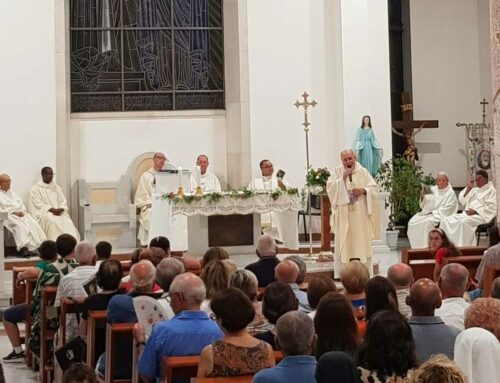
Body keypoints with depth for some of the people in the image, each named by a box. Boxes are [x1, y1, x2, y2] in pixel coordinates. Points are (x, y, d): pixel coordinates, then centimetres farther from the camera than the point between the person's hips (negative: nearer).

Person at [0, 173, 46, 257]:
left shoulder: (12, 193, 28)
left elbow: (20, 203, 18)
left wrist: (22, 211, -4)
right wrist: (13, 212, -14)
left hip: (19, 213, 6)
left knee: (32, 222, -23)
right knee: (19, 224, -36)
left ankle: (38, 246, -34)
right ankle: (23, 248, -48)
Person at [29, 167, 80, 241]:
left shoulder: (57, 188, 20)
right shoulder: (36, 189, 5)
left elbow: (63, 202, 13)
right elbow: (38, 205, -6)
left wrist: (60, 209, -10)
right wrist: (52, 209, -18)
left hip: (59, 212, 4)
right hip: (42, 214, -4)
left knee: (67, 221, -27)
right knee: (53, 221, -36)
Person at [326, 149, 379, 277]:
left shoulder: (363, 172, 5)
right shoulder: (338, 171, 3)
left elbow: (374, 187, 4)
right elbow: (329, 187, -8)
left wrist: (364, 190, -14)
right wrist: (342, 178, -16)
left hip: (360, 214, 1)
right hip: (343, 214, -1)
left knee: (362, 242, 4)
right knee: (343, 243, -1)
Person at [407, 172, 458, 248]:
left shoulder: (450, 193, -2)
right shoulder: (432, 190, 14)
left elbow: (448, 209, -10)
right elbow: (423, 205, 14)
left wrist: (433, 212, -14)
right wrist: (422, 197, -7)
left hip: (441, 216, -6)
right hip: (427, 213, 6)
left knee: (428, 222, -35)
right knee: (413, 221, -18)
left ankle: (425, 247, -30)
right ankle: (416, 247, -14)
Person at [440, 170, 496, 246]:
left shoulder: (491, 190, 2)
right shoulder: (475, 189, 26)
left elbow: (491, 208, -11)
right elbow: (462, 201, 21)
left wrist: (475, 211, -19)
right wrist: (468, 188, 9)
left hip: (481, 216, -8)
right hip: (466, 214, 8)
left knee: (464, 222, -39)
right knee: (446, 220, -11)